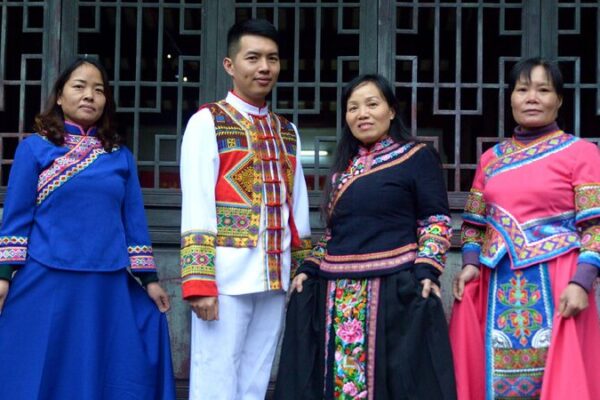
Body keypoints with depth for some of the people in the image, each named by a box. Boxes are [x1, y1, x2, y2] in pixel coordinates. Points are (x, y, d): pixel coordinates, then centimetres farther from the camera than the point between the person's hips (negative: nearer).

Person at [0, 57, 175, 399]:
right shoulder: (34, 148, 3)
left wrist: (150, 278, 6)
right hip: (46, 286, -2)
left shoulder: (121, 156, 10)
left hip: (108, 288, 3)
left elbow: (134, 221, 10)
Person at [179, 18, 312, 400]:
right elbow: (197, 208, -9)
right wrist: (199, 281, -15)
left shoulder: (287, 132, 15)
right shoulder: (207, 122, -2)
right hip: (226, 277, -5)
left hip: (275, 279, 6)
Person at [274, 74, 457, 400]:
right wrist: (309, 268, 11)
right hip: (338, 296, 6)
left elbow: (436, 220, -3)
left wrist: (426, 270, -15)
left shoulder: (418, 157, 0)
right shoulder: (344, 165, 18)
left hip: (396, 290, -6)